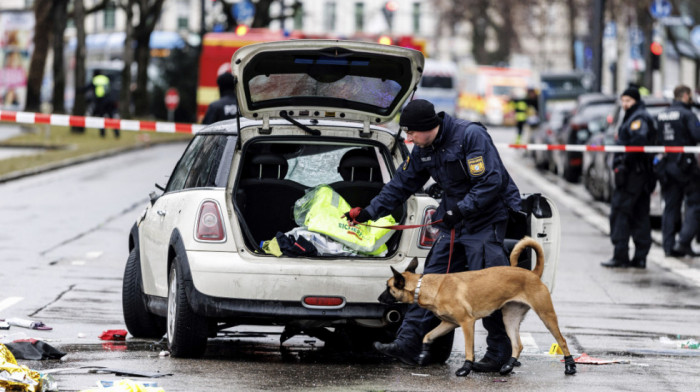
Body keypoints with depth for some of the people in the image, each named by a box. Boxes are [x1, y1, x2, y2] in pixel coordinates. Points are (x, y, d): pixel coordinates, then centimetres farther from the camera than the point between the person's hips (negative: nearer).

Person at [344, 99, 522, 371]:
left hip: (488, 219, -8)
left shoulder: (471, 135, -19)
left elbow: (491, 182, -24)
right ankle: (407, 344, 2)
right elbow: (401, 185, 16)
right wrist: (370, 211, 10)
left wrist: (461, 209, -28)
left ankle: (499, 353, -1)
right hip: (454, 221, 8)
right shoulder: (423, 150, 6)